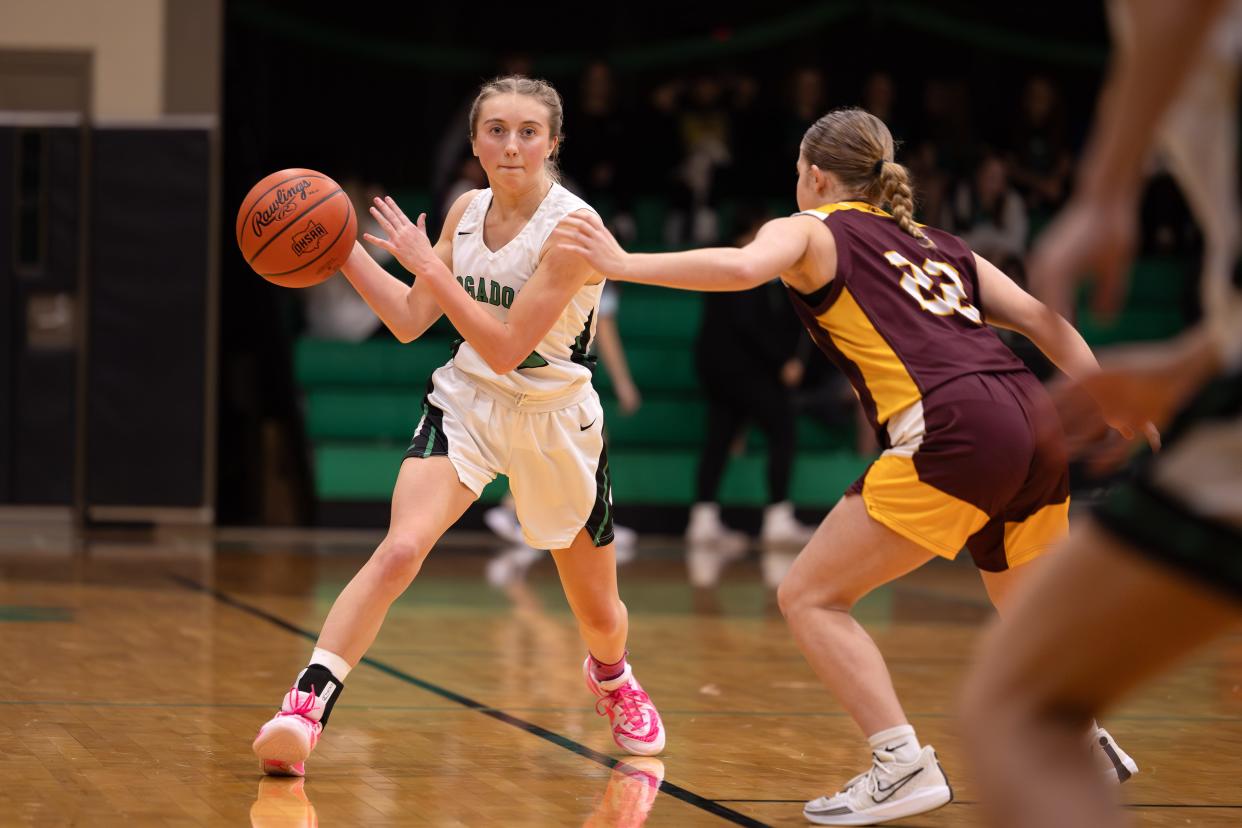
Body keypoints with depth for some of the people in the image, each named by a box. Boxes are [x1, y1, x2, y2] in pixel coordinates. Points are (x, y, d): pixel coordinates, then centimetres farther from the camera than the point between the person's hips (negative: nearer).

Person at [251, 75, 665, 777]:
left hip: (555, 423, -2)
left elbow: (505, 348, -25)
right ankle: (306, 707, -29)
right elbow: (410, 321, 3)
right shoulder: (467, 212, -3)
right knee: (399, 550, -25)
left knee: (599, 613, 16)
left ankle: (612, 677, 52)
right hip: (467, 404, 2)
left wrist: (427, 264, -27)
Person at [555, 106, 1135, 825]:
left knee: (810, 596, 3)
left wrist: (622, 264, -9)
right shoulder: (937, 245, 29)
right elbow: (1044, 320, 22)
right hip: (1041, 425, 7)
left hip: (957, 432, -7)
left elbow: (740, 266, -11)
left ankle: (903, 765, -5)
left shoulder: (811, 230, 12)